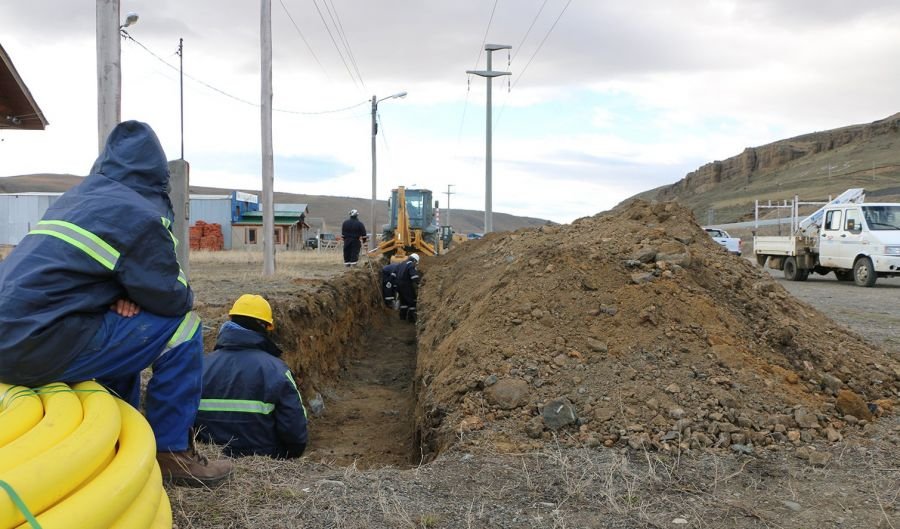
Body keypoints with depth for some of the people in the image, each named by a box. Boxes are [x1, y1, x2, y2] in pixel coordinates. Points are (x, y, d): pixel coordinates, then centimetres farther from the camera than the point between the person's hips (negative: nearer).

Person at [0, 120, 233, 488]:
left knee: (123, 322, 28)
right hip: (45, 348, -9)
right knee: (181, 328, -2)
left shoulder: (72, 199, 17)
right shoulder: (139, 215, -8)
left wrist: (126, 294, 6)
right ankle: (171, 452, 5)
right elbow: (174, 298, -7)